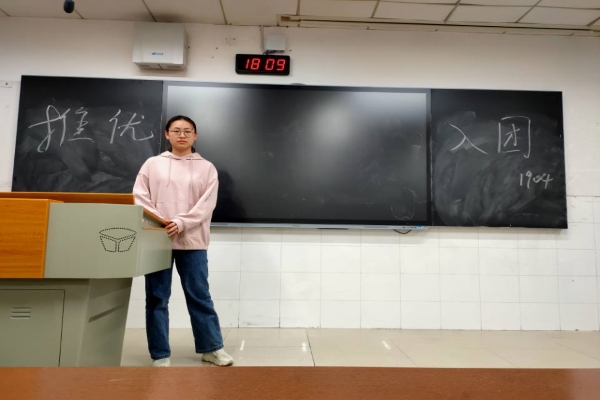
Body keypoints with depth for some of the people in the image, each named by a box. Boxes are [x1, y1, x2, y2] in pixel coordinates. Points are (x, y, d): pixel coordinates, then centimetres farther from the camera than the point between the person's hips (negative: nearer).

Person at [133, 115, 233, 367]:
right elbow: (139, 197, 3)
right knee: (157, 298, 6)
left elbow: (206, 205, -3)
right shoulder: (152, 164, 10)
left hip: (192, 241, -1)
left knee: (200, 296, 6)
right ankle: (160, 355, 19)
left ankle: (212, 348, 20)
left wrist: (181, 223, -16)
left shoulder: (206, 168, 6)